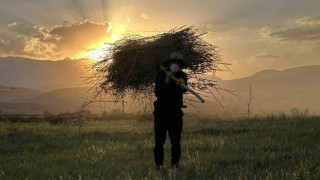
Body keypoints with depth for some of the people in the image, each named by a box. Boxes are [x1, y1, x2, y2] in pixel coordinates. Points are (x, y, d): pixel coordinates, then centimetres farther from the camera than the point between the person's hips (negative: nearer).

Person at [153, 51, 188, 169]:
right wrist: (167, 81, -25)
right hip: (161, 111, -1)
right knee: (159, 140, -4)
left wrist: (182, 84, -41)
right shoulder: (161, 74, -2)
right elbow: (157, 93, -13)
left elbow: (184, 90, -17)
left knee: (176, 140, -2)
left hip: (175, 112, 1)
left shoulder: (182, 76, 3)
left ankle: (175, 163, 9)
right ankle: (159, 164, 5)